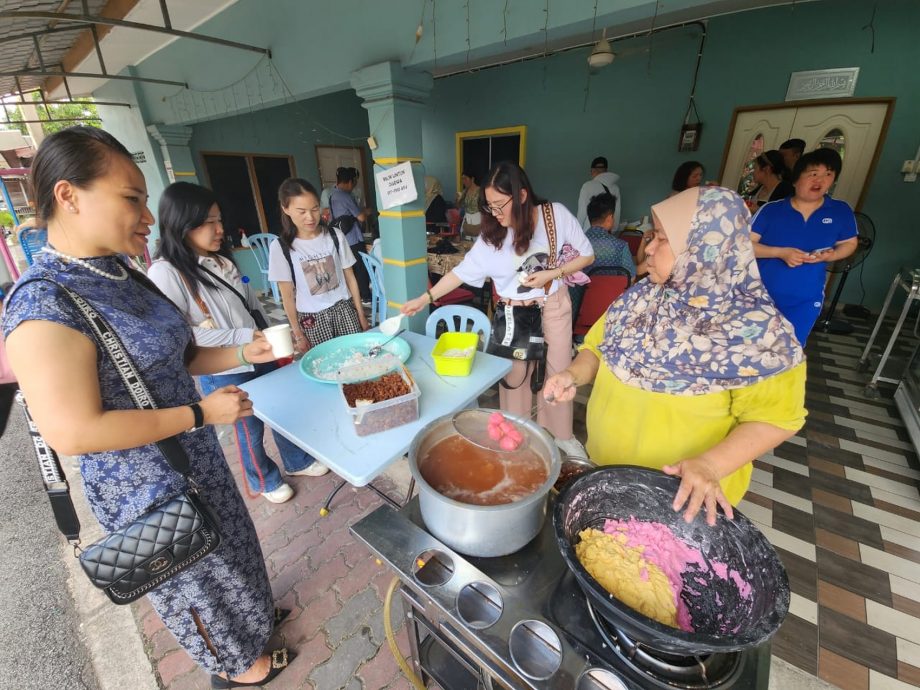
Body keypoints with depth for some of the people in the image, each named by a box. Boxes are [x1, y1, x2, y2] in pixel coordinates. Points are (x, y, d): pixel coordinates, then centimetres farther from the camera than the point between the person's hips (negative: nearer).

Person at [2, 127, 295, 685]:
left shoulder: (124, 277, 1)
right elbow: (73, 431, -28)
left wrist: (244, 354, -5)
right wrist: (201, 413, -23)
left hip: (196, 460, 8)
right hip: (148, 488, -7)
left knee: (226, 550, 29)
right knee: (196, 580, 19)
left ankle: (248, 617, 57)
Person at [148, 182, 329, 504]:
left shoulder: (222, 259, 4)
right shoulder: (165, 273, -17)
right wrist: (243, 336, -24)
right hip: (224, 372, -6)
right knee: (249, 429, 13)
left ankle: (298, 461, 43)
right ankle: (264, 481, 39)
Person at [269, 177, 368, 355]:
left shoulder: (335, 235, -3)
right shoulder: (280, 247, -7)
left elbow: (350, 277, 3)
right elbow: (287, 296, -3)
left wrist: (360, 313, 3)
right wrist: (297, 334, -1)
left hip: (344, 308, 1)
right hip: (311, 318, -1)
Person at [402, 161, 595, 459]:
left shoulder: (556, 214, -12)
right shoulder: (492, 235, -9)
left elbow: (586, 255, -3)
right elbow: (463, 270, -6)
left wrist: (552, 274, -18)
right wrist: (425, 298, -11)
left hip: (554, 306, 0)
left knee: (558, 373, 11)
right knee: (514, 375, 7)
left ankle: (561, 434, 33)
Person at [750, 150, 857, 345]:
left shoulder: (841, 212, 0)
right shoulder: (771, 210, -9)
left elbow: (849, 244, 12)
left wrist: (831, 255, -10)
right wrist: (781, 252, -22)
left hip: (806, 301, 2)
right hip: (761, 295, -2)